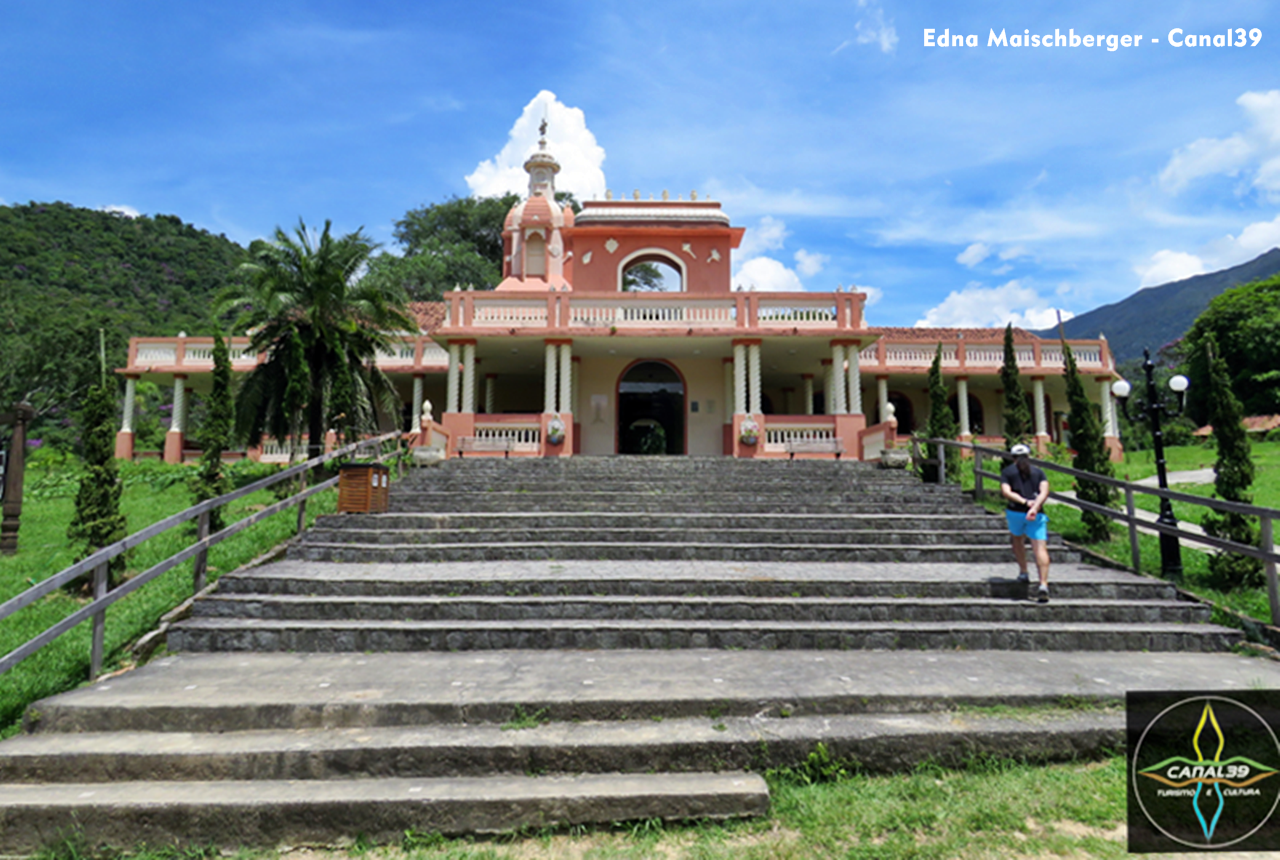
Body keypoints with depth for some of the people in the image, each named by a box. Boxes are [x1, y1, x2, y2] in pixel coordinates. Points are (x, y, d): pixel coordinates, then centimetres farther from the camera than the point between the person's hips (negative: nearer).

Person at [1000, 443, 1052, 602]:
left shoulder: (1007, 471, 11)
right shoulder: (1038, 471, 15)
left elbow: (1006, 492, -6)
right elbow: (1045, 491, -3)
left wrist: (1025, 502, -12)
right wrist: (1035, 508, -15)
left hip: (1015, 512, 0)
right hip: (1036, 514, 0)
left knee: (1017, 540, 27)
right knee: (1040, 549, -8)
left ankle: (1023, 572, 30)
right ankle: (1043, 584, -22)